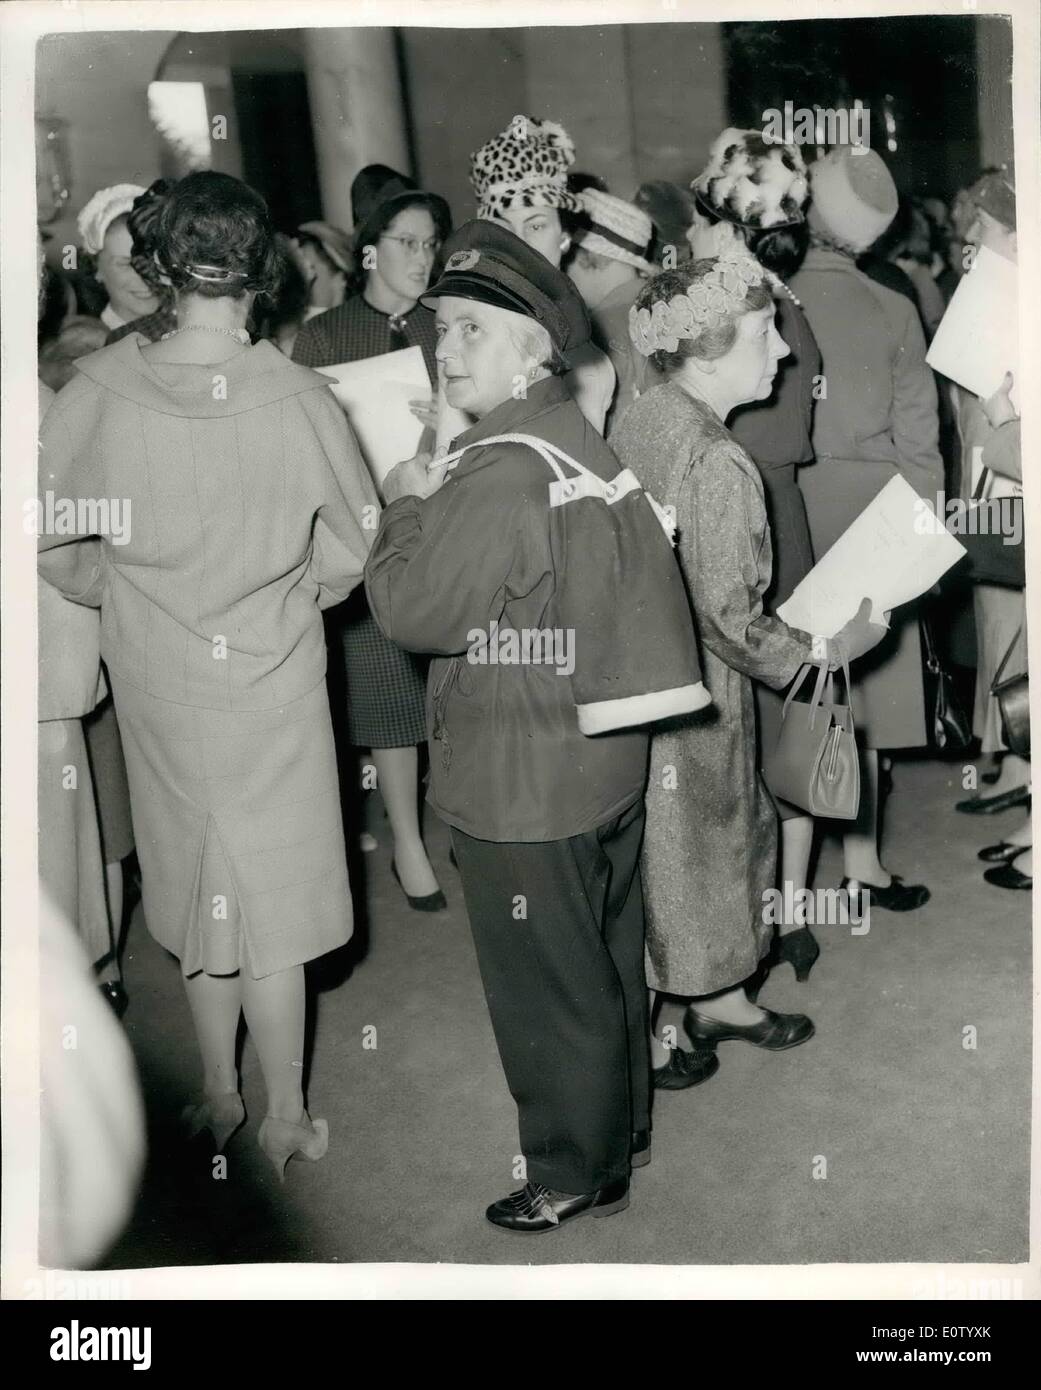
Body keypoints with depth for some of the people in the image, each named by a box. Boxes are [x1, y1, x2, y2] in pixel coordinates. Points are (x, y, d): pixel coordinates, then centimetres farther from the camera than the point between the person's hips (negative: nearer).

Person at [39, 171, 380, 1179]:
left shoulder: (100, 389, -13)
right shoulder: (300, 399, -17)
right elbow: (352, 549, -6)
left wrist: (107, 590, 11)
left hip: (156, 679, 2)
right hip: (273, 678, -2)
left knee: (193, 885, 19)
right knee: (270, 892, 11)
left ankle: (218, 1097, 34)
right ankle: (284, 1119, 24)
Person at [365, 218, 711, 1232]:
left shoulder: (499, 474, -24)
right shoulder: (581, 442, 7)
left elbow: (410, 608, -21)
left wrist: (405, 504, -6)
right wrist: (435, 501, 6)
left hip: (522, 785, -9)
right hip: (603, 758, 10)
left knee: (545, 986, 8)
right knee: (609, 959, 23)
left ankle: (575, 1173, 26)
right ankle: (621, 1127, 42)